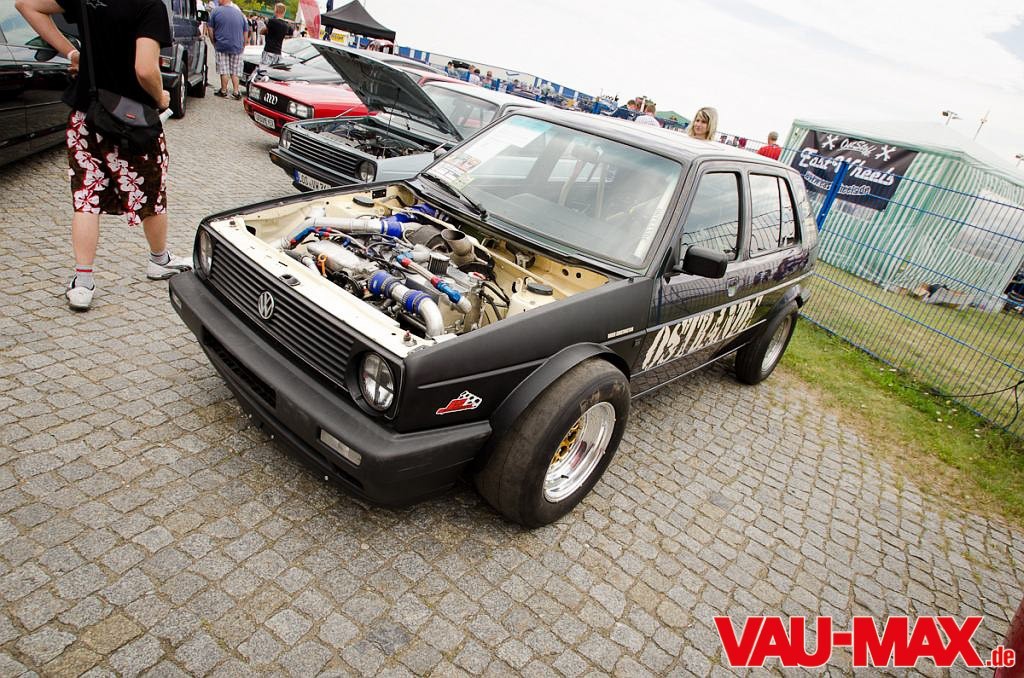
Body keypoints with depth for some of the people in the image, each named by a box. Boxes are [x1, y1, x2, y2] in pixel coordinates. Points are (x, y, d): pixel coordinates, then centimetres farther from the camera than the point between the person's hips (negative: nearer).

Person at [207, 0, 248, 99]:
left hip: (222, 46, -2)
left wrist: (214, 42, 10)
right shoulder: (239, 13, 4)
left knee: (224, 71, 6)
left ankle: (223, 91, 12)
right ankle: (236, 91, 6)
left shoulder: (216, 11, -2)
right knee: (235, 71, 10)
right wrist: (243, 46, 17)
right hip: (237, 47, 2)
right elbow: (246, 31, 8)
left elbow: (210, 28, 0)